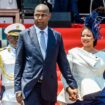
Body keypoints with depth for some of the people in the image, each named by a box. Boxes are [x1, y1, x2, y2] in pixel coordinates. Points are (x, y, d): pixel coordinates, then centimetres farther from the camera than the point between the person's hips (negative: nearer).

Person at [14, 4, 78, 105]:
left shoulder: (57, 36, 8)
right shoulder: (24, 35, 3)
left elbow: (63, 62, 10)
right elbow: (19, 63, 3)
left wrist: (72, 85, 4)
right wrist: (17, 88, -3)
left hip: (49, 86, 3)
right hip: (30, 85, -2)